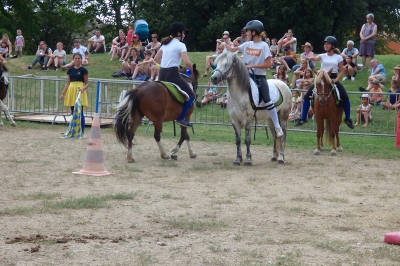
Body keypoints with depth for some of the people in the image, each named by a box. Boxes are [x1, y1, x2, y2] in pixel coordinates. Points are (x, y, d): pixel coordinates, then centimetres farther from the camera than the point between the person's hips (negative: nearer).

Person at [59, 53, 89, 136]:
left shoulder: (83, 70, -1)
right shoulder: (70, 70, 11)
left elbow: (87, 83, -1)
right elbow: (68, 83, 17)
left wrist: (83, 89, -21)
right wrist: (63, 93, 12)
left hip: (79, 92, -5)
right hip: (71, 91, 5)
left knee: (80, 113, -7)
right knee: (73, 112, 6)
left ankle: (82, 132, -2)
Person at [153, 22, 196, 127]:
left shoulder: (165, 44, 16)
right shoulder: (180, 45, -6)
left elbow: (156, 59, 21)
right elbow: (187, 62, -15)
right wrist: (193, 71, 1)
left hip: (162, 74, 8)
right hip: (173, 74, -8)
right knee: (191, 95, -1)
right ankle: (181, 118, -9)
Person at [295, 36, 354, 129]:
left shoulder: (338, 57, 3)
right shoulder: (323, 56, 5)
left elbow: (342, 71, 4)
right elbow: (316, 58, -18)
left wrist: (336, 79, -12)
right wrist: (310, 58, -41)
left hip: (333, 79, -1)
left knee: (345, 98, -16)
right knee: (306, 96, -10)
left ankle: (348, 119, 4)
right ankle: (303, 119, 0)